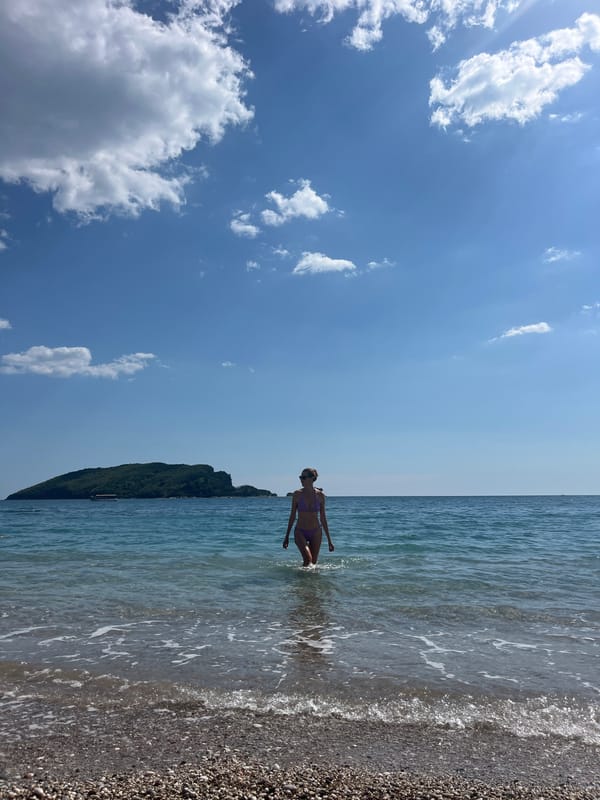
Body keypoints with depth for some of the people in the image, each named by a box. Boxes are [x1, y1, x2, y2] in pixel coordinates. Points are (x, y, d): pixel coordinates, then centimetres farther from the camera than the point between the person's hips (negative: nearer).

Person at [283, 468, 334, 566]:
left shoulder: (320, 495, -2)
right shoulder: (297, 494, -5)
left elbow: (323, 518, 4)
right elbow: (292, 516, 3)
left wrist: (329, 540, 6)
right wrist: (287, 536, 5)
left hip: (316, 532, 2)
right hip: (300, 532, -2)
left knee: (313, 563, 7)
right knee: (308, 559, -22)